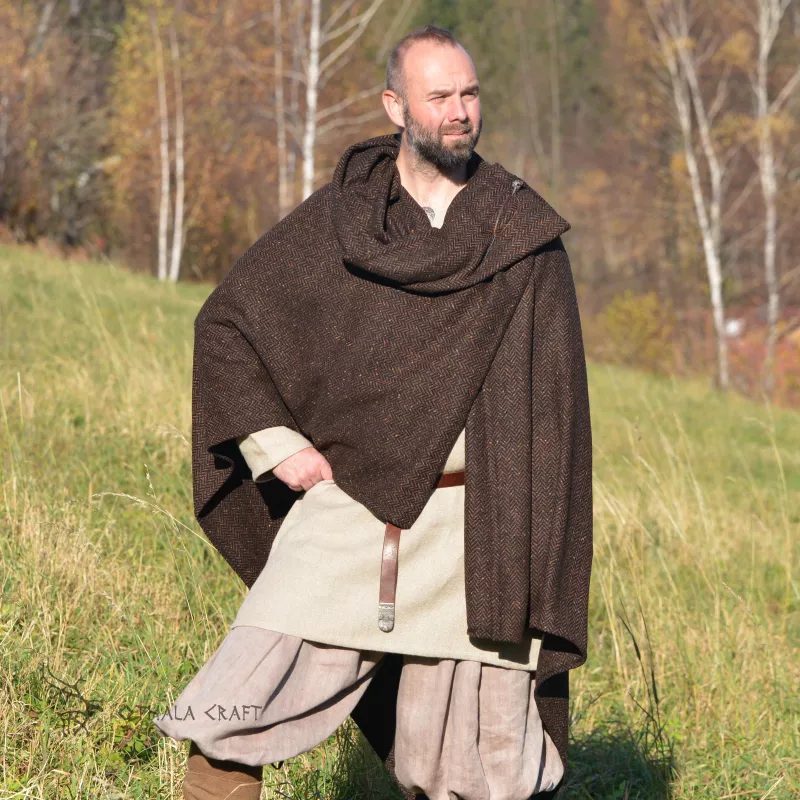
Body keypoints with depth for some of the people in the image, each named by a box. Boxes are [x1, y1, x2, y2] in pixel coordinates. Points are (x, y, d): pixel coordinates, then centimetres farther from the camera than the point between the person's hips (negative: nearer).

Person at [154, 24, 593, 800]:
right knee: (230, 717, -9)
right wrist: (274, 443, 2)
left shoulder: (523, 234, 4)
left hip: (467, 531, 0)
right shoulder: (337, 218, 5)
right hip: (346, 511, 0)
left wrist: (535, 556, -4)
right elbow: (224, 322, 13)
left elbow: (553, 403, 4)